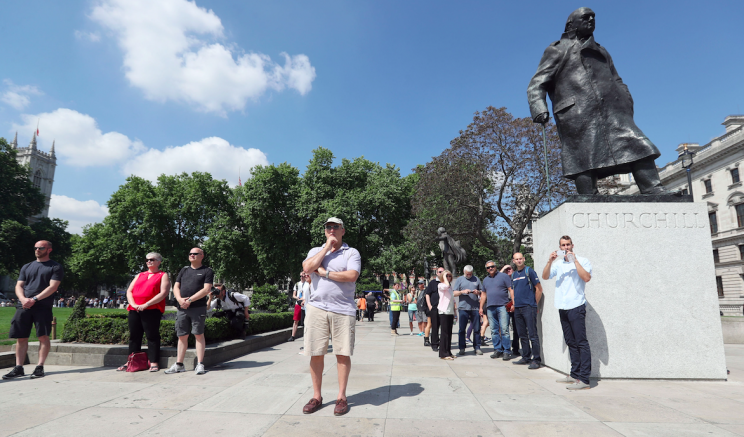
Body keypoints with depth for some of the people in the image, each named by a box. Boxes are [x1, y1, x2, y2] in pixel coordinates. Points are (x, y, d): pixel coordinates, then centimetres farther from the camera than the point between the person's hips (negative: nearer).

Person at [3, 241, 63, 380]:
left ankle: (40, 367, -1)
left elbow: (53, 287, -6)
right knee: (21, 337, 4)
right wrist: (23, 299, -7)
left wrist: (34, 299, -15)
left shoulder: (55, 267, 4)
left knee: (43, 336, -7)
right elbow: (18, 286, 13)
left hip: (43, 306, -5)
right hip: (23, 306, 5)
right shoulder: (27, 267, 20)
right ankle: (18, 368, 11)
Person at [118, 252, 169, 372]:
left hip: (151, 310, -5)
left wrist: (146, 304, -15)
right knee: (134, 336, 9)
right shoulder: (140, 275, 23)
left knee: (152, 336, -5)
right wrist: (133, 304, -3)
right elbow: (129, 291, 17)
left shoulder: (163, 275, 6)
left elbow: (163, 293, -8)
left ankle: (153, 362, 0)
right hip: (134, 310, 6)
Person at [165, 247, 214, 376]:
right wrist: (180, 299, -6)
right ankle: (179, 364, 15)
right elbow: (176, 287, 14)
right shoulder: (184, 270, 20)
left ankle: (200, 364, 0)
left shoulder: (207, 271, 3)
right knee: (182, 336, 8)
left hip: (198, 308, -5)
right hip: (182, 308, 5)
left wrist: (190, 300, -14)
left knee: (199, 335, -3)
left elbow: (206, 290, -7)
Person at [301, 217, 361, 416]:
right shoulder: (316, 251, 15)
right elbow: (307, 268, -7)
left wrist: (325, 273, -8)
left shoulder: (352, 252, 5)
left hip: (343, 310, -2)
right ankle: (316, 397, 20)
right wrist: (327, 246, -4)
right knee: (316, 353, 5)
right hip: (317, 308, 3)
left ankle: (341, 397, 15)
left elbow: (352, 275, -13)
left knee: (343, 353, 2)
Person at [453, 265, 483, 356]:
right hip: (463, 307, -1)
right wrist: (462, 291, -13)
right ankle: (462, 348, 9)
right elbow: (454, 293, 4)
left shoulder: (476, 279, 15)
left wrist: (478, 292, -5)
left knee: (477, 329, 3)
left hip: (475, 308, 2)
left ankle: (477, 348, 12)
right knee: (462, 329, 1)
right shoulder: (459, 280, 9)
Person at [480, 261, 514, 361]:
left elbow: (511, 290, -2)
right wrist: (481, 307, 20)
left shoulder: (503, 276, 2)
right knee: (494, 330, 7)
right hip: (490, 308, 5)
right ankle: (497, 350, 15)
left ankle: (506, 351, -2)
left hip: (502, 306, -5)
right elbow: (483, 294, 24)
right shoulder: (485, 280, 19)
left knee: (504, 329, -8)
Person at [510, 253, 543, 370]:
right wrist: (514, 303, 12)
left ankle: (536, 360, -1)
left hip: (528, 307, -7)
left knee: (532, 335, -6)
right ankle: (526, 358, 21)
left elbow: (539, 288, -6)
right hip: (517, 309, 7)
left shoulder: (529, 271, -5)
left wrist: (534, 304, -4)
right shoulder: (513, 275, 15)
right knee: (522, 335, 12)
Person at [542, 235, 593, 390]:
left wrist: (574, 260, -15)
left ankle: (584, 379, -7)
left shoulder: (582, 261, 1)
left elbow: (587, 277, -15)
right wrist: (550, 261, -8)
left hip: (576, 306, -6)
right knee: (570, 342, 12)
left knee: (581, 342, -7)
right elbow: (545, 276, 5)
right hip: (562, 308, 6)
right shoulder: (558, 264, 16)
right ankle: (575, 375, 20)